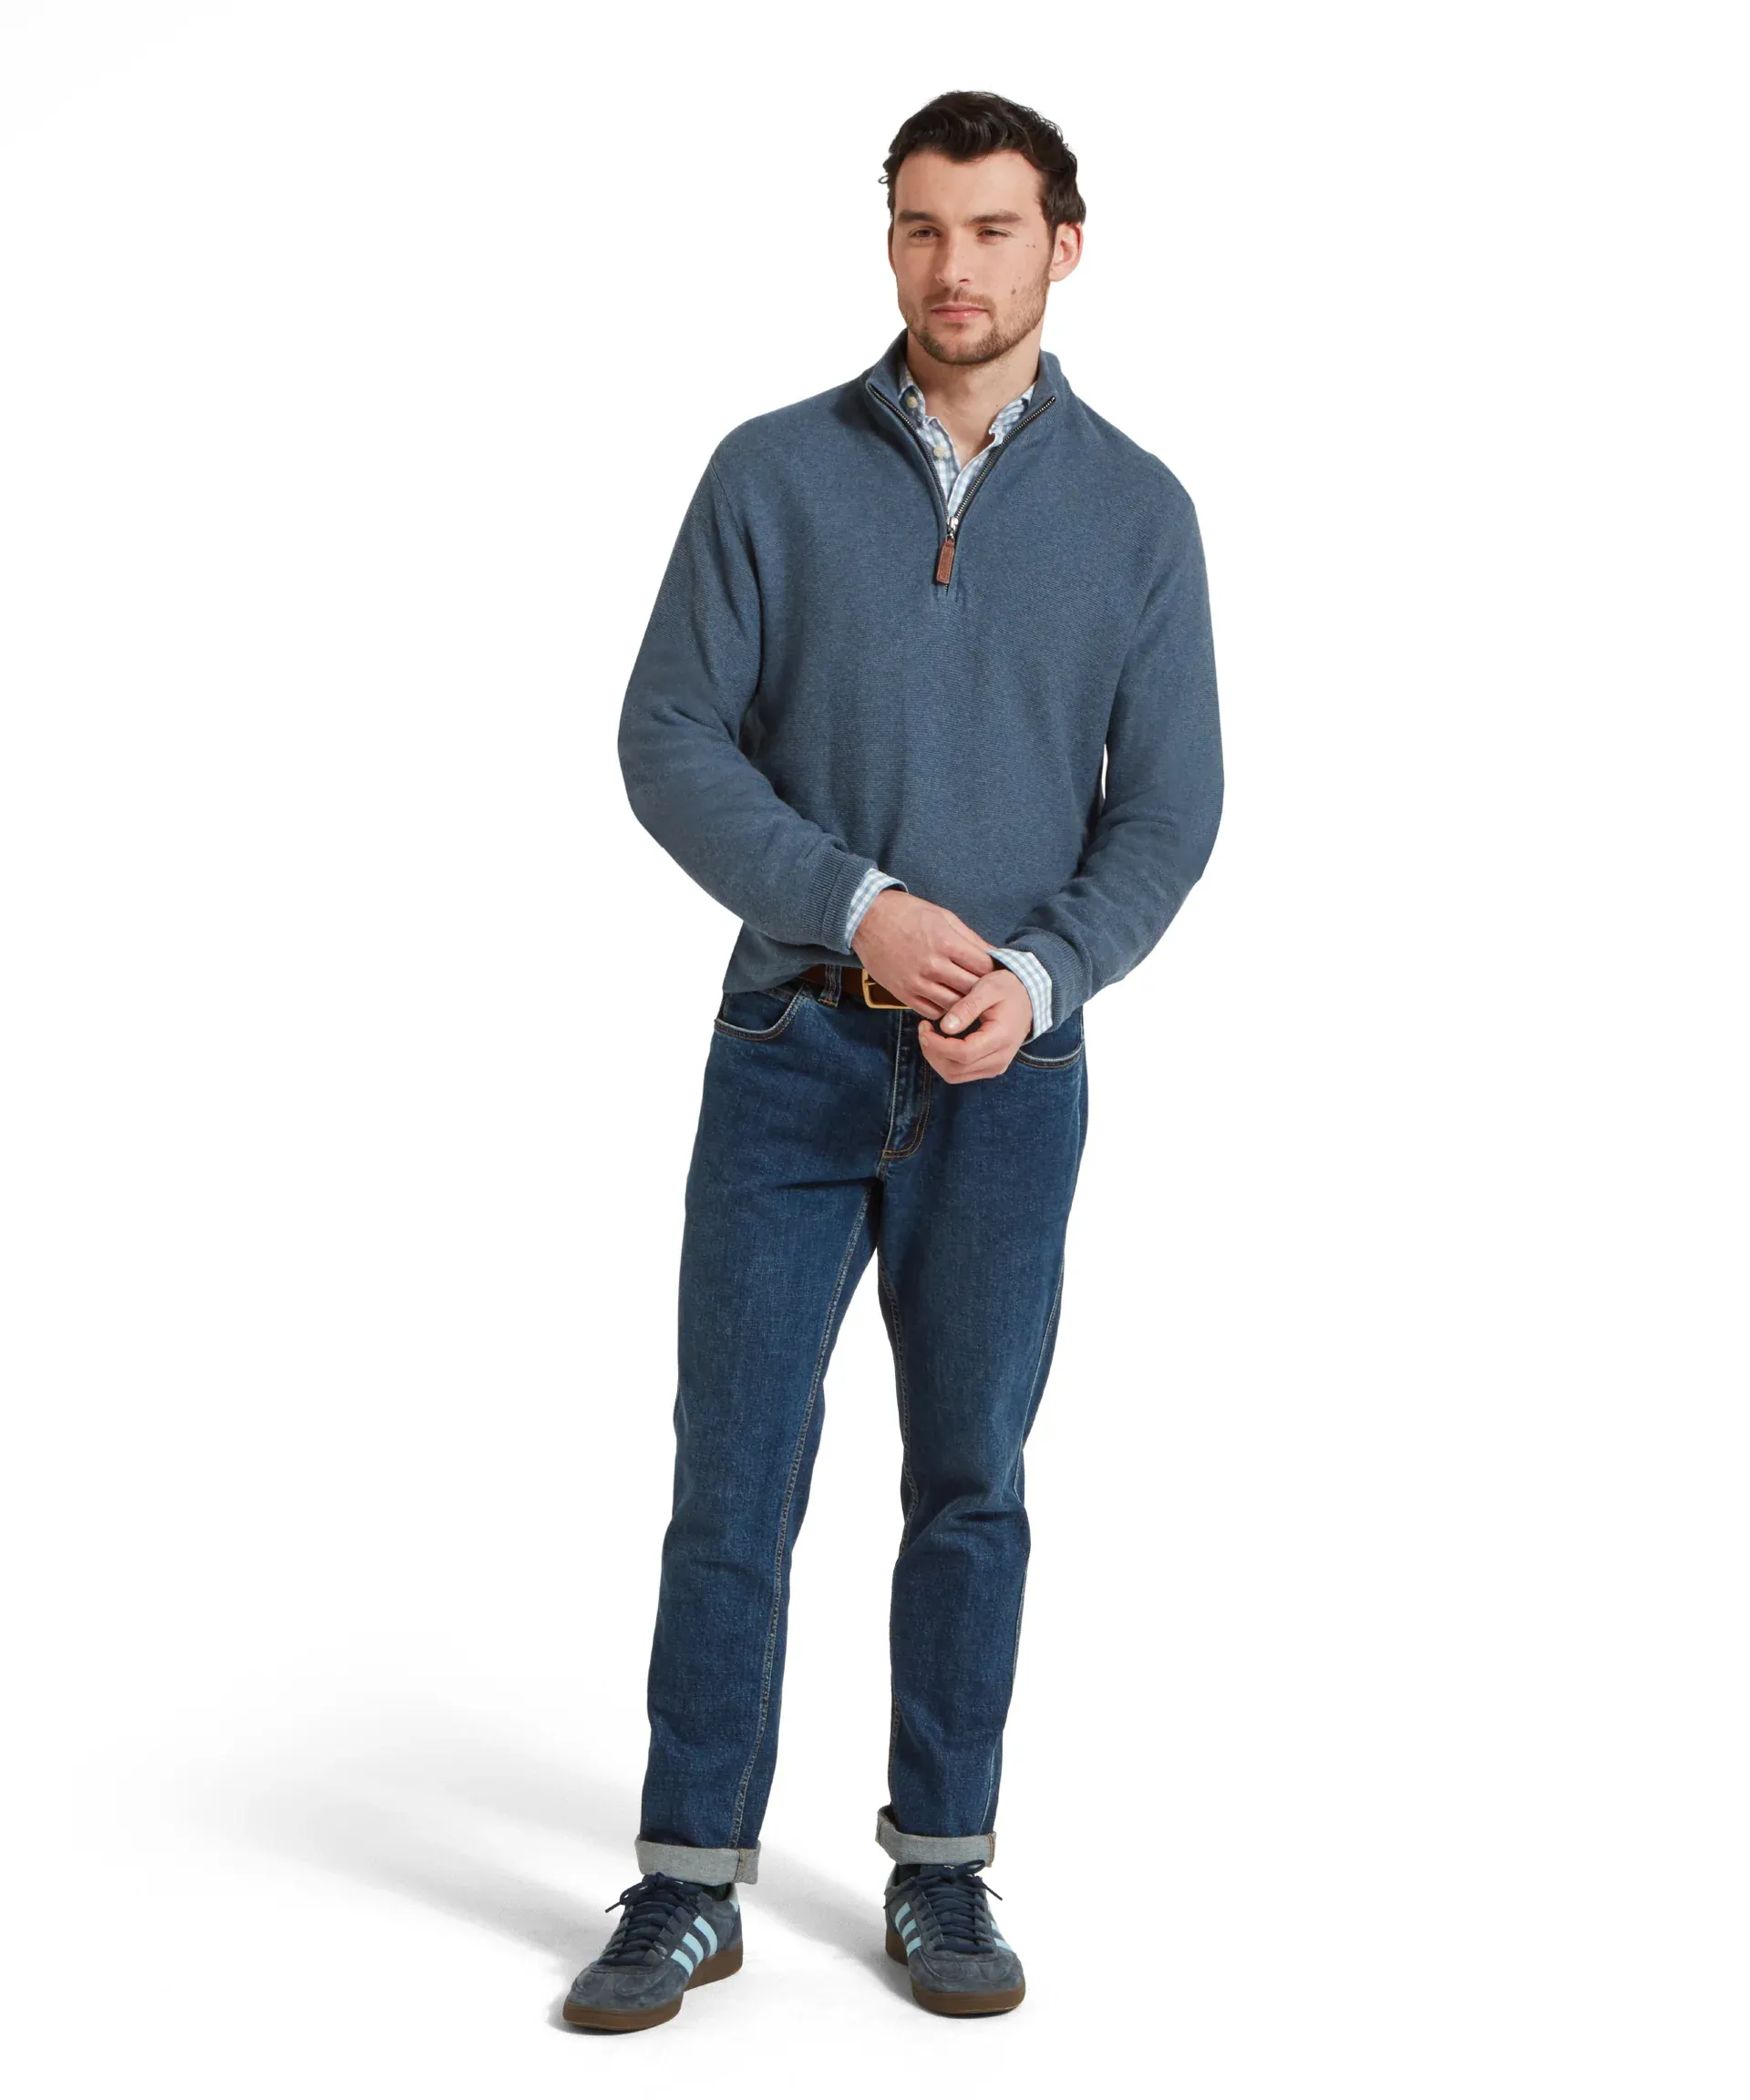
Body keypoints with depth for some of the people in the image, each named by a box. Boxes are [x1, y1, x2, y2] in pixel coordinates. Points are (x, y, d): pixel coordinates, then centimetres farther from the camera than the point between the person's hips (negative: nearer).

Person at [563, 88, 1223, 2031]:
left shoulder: (1135, 510, 3)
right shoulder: (774, 473, 0)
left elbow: (1167, 806, 1)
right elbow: (666, 741, -4)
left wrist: (1040, 973, -17)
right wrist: (858, 908, -17)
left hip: (1008, 1071, 1)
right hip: (789, 1051, 0)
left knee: (970, 1482, 8)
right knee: (734, 1475, 1)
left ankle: (940, 1871, 20)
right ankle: (690, 1885, 11)